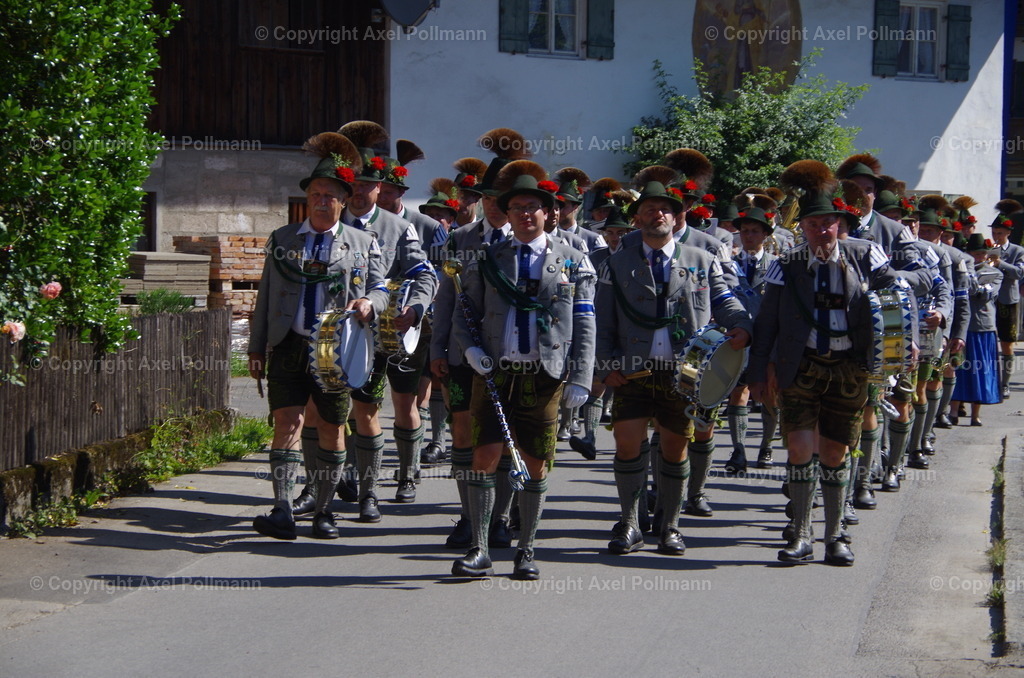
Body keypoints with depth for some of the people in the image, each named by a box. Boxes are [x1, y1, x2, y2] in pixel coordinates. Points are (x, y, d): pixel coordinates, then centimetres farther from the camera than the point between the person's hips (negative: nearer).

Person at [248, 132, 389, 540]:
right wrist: (257, 349, 6)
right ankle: (283, 512, -15)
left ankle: (323, 510, 16)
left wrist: (370, 303, -16)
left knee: (332, 430, 6)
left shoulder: (362, 244, 7)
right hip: (289, 347, 0)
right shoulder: (282, 239, 9)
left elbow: (380, 289, 9)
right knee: (287, 423, -10)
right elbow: (265, 296, 10)